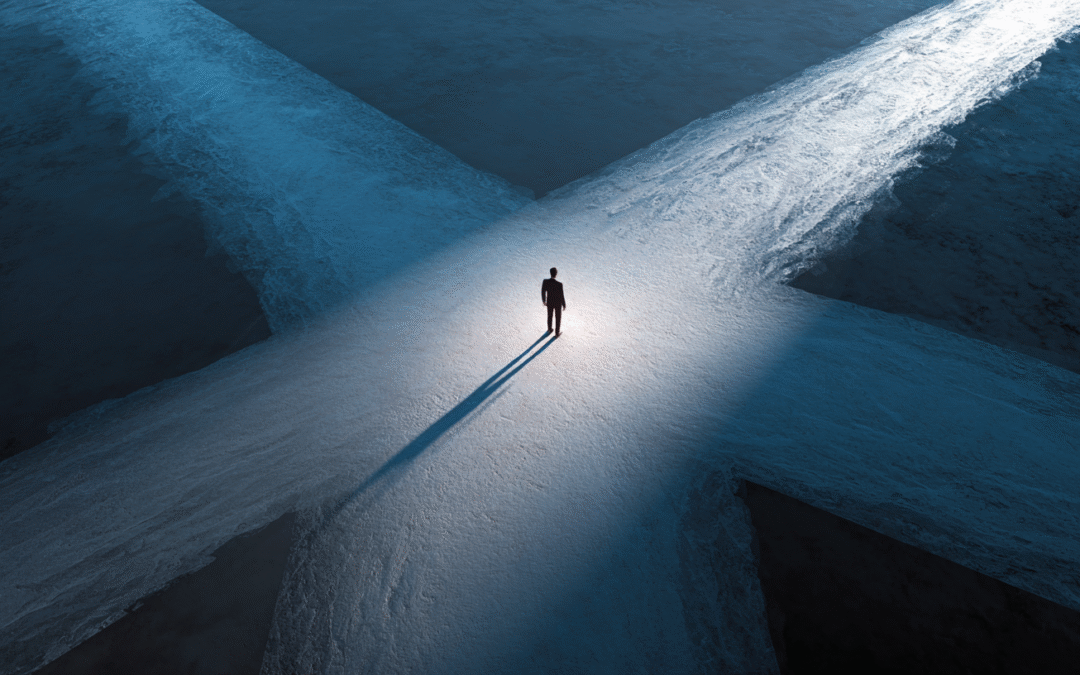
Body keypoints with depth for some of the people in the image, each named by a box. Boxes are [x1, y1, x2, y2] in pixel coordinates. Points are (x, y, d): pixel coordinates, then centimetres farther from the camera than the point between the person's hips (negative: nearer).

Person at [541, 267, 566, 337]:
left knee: (549, 316, 30)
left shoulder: (545, 281, -26)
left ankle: (549, 329, 54)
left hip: (549, 302, 3)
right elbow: (561, 296, -23)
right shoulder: (559, 285, -37)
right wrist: (564, 305, -4)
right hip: (558, 303, -3)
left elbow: (543, 292, -9)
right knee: (558, 318, 22)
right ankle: (557, 333, 42)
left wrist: (544, 301, 11)